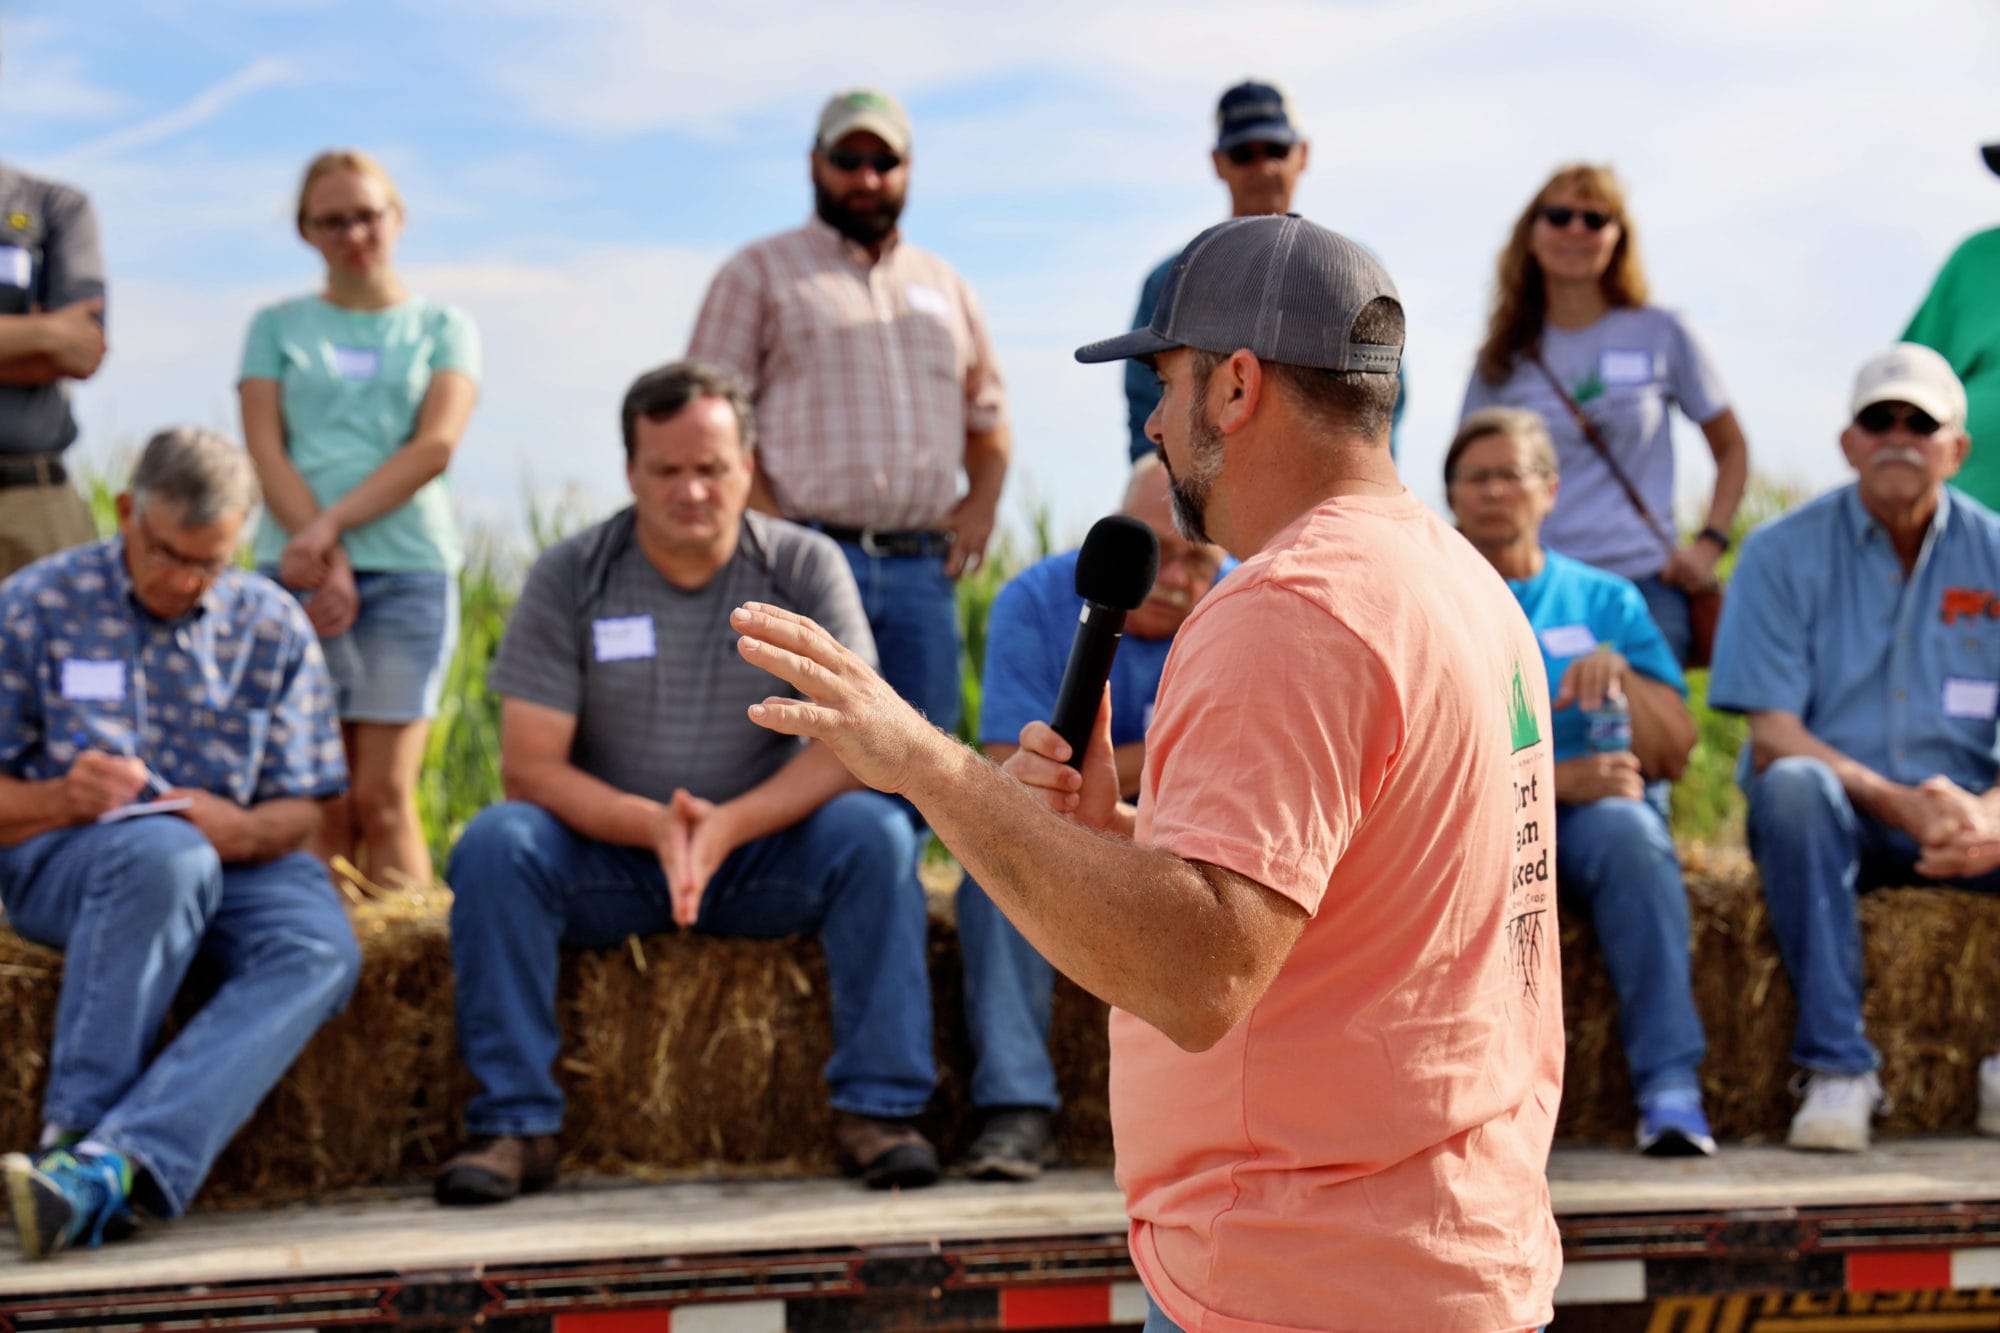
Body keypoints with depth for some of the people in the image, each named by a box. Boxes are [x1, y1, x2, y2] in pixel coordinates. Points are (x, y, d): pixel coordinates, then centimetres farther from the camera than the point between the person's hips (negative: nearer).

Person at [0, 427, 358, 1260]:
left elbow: (302, 808, 7)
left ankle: (113, 1163, -46)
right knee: (165, 855, -39)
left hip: (232, 859, 3)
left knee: (319, 948, -31)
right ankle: (71, 1135, -36)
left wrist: (245, 831, -17)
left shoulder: (270, 625, 8)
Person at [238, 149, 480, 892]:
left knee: (383, 798, -7)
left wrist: (330, 524, -13)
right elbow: (266, 450, 3)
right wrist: (326, 555, -11)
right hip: (299, 568, 1)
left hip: (409, 570, -1)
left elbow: (436, 446, -3)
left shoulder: (443, 329, 12)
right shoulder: (277, 326, 14)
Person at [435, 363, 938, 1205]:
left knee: (875, 832, -27)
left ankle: (876, 1105, -20)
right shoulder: (570, 578, -5)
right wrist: (651, 824, -28)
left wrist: (728, 825, -29)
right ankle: (515, 1122, -22)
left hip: (762, 854, 0)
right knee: (494, 843, -29)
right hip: (605, 854, 0)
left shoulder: (803, 568, -4)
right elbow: (529, 766, -10)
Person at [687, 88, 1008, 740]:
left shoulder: (945, 287, 23)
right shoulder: (760, 272, 8)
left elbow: (987, 413, 28)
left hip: (923, 570, 5)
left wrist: (983, 501, 8)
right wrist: (769, 529, -12)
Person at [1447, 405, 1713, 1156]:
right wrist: (1554, 778, -16)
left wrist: (1621, 675, -7)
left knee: (1628, 826, -34)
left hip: (1591, 817, 2)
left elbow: (1675, 755, 12)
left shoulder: (1605, 601, 19)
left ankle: (1670, 1087, -36)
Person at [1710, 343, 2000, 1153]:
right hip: (1834, 819, -2)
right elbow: (1772, 736, -9)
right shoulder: (1784, 554, -1)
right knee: (1792, 785, -36)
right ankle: (1837, 1068, -32)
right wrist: (1895, 802, -26)